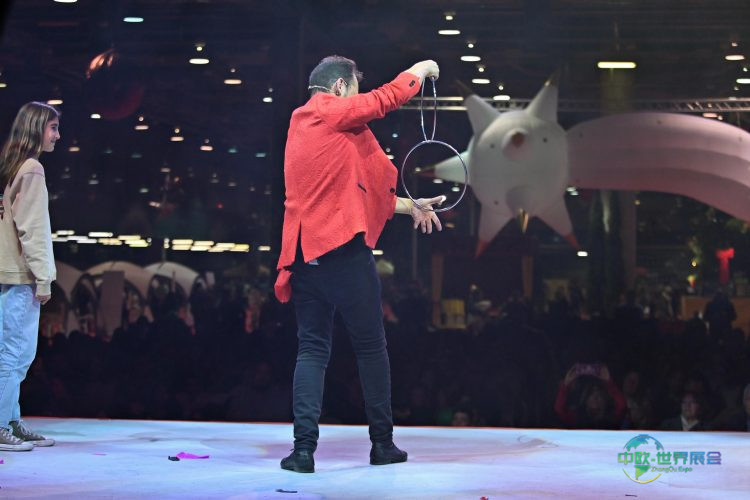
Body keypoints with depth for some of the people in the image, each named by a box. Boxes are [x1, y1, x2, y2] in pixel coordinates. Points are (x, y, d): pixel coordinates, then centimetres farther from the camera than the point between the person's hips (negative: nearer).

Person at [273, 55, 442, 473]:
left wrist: (410, 206, 27)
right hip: (344, 249, -7)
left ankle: (304, 447, -6)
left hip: (305, 253, 7)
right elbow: (387, 98, -2)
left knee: (312, 349, 5)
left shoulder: (302, 126, 22)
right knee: (371, 346, 5)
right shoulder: (330, 111, -2)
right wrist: (423, 68, 17)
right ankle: (383, 443, 11)